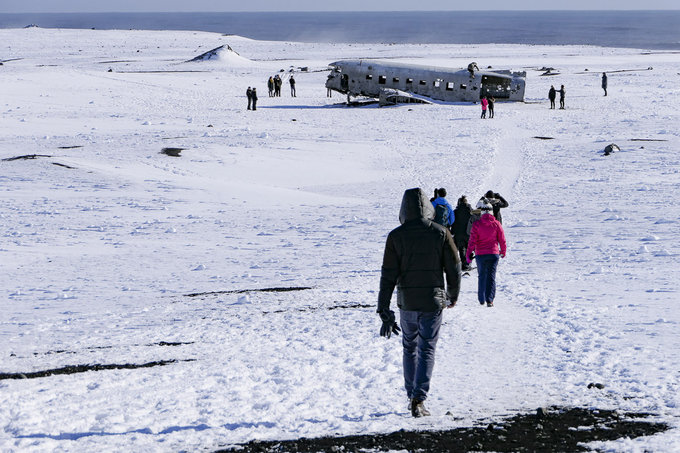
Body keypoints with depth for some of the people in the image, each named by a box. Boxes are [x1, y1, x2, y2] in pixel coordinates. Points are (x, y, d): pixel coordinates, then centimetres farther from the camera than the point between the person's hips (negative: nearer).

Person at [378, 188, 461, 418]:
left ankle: (412, 396, 25)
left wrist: (384, 311, -4)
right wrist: (453, 295, 18)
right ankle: (418, 400, -11)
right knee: (427, 350, 2)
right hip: (433, 301, -1)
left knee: (409, 348, 19)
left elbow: (388, 275, -7)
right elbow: (454, 268, -1)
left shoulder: (396, 236, -5)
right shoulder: (440, 233, -6)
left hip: (406, 302, 1)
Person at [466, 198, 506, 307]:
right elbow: (502, 240, 3)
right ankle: (489, 299, -8)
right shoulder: (496, 224, -3)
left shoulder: (477, 224, -10)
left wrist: (468, 255, -3)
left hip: (480, 254, -1)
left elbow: (472, 241, -10)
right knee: (491, 277, 3)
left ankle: (481, 299, 19)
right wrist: (503, 251, 20)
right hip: (493, 253, 1)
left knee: (481, 276, 14)